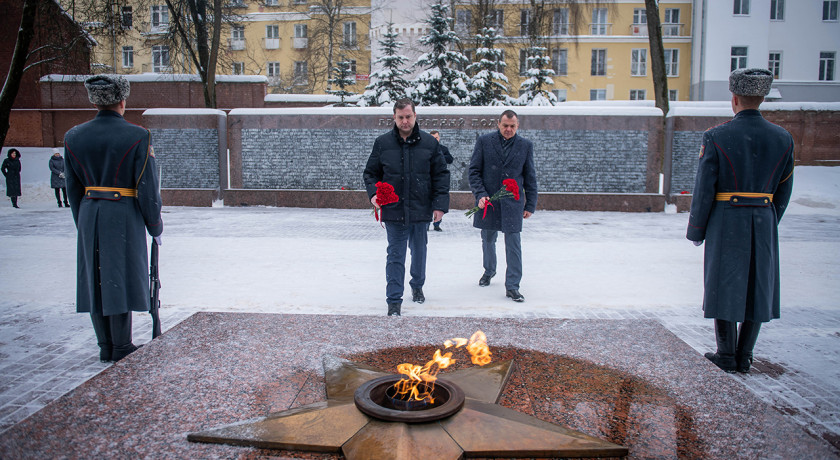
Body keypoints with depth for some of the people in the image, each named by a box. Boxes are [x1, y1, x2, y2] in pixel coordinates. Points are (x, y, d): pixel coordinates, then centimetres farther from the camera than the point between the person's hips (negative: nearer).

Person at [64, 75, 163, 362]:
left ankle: (105, 348, 20)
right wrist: (155, 226, 0)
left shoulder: (74, 137, 5)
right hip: (125, 215, -4)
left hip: (89, 215, 4)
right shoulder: (137, 136, -9)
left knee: (96, 279, 11)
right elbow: (147, 187, -10)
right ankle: (121, 348, 9)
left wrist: (83, 222, 18)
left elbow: (72, 187, 9)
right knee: (121, 278, 2)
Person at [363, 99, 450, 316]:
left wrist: (440, 204, -3)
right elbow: (370, 173, 9)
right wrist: (373, 193, -10)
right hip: (393, 210, -1)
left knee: (419, 251, 18)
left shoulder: (429, 142, 0)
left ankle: (417, 286, 41)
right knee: (395, 255, 0)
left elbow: (441, 175, 3)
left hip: (421, 209, 1)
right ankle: (394, 300, 6)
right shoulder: (382, 143, 0)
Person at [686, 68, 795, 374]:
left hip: (725, 223, -3)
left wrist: (696, 231, 0)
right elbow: (783, 191, 8)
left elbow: (703, 190, -10)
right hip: (763, 224, 4)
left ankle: (727, 356, 13)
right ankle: (744, 357, 18)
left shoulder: (716, 137, -11)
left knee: (723, 285, 7)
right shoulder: (783, 138, 1)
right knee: (758, 286, 12)